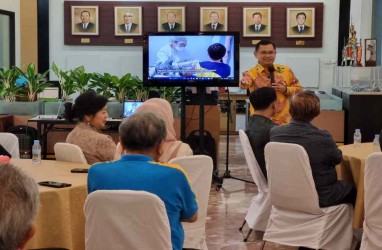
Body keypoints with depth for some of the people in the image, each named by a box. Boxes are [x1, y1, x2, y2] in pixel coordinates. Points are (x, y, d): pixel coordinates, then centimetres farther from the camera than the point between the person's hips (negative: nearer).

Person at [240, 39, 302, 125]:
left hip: (284, 121, 3)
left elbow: (298, 88, 12)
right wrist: (244, 82, -52)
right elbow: (244, 84, -28)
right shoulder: (252, 73, -6)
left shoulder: (286, 70, 4)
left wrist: (286, 89, -8)